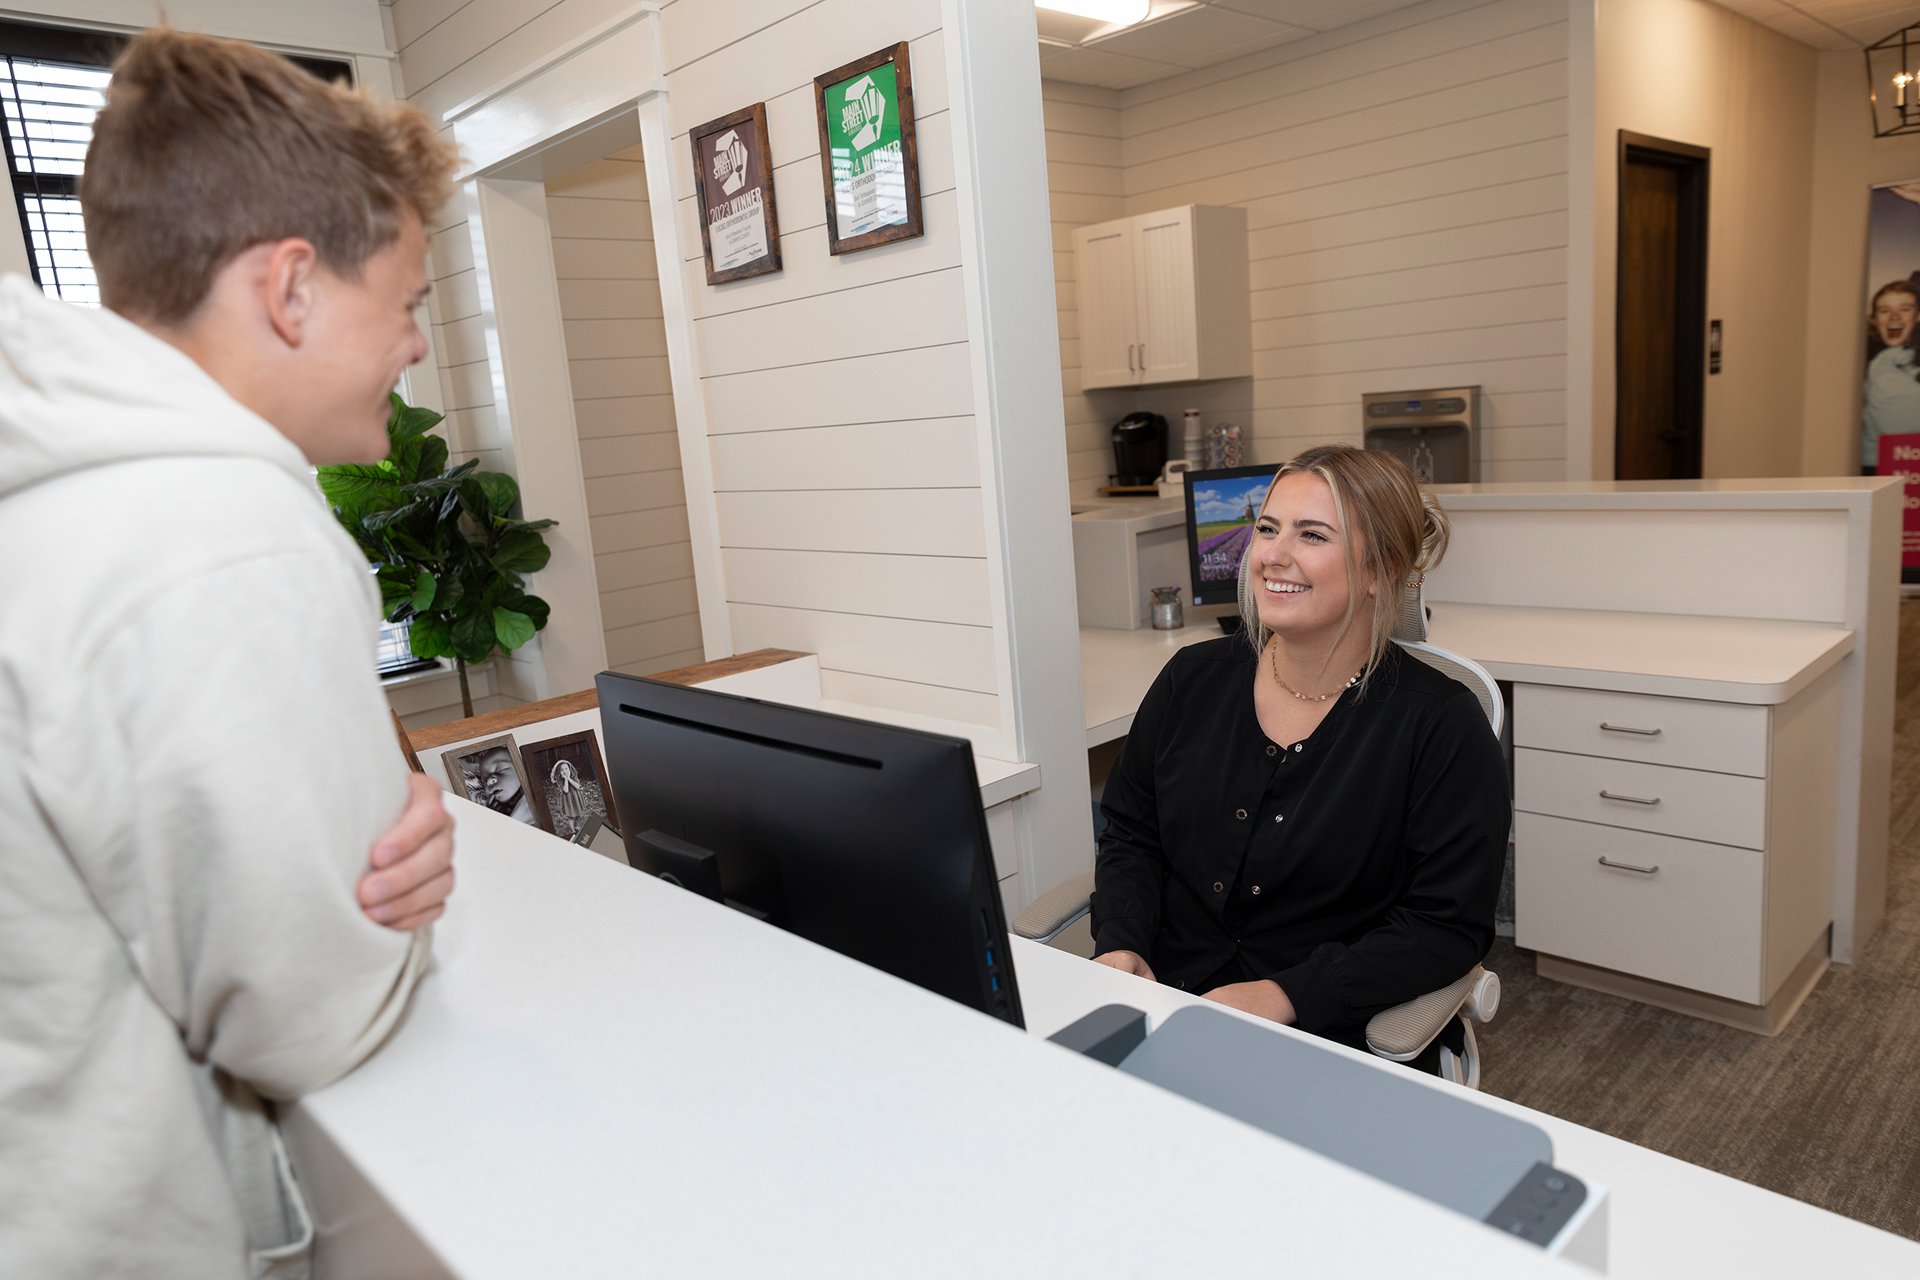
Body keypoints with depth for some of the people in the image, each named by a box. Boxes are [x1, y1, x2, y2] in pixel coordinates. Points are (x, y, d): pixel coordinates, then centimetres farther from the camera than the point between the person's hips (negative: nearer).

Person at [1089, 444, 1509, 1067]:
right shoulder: (1193, 678, 5)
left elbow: (1448, 925, -9)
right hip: (1161, 1002, 3)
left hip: (1326, 1038, -3)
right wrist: (1121, 944, -8)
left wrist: (1287, 995, -19)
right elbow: (1131, 835, 11)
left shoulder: (1442, 725, -7)